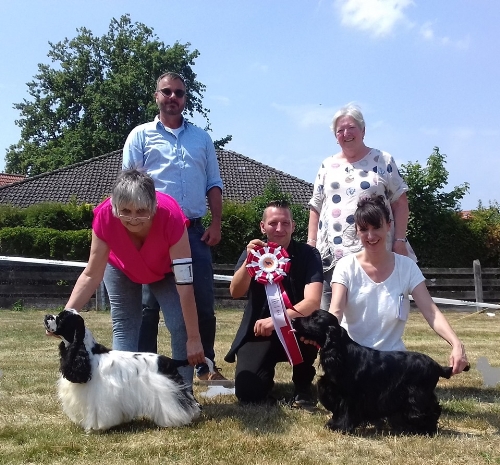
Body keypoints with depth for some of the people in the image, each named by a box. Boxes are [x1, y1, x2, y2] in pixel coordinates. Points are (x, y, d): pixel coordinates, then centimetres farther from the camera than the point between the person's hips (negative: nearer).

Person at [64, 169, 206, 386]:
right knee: (123, 326, -1)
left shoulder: (170, 216, -43)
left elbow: (184, 283, -40)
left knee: (180, 325, -13)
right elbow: (91, 275, -27)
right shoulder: (105, 217, -37)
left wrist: (194, 338, -36)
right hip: (121, 268, 2)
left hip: (165, 269, -1)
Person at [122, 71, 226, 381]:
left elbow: (214, 184, 14)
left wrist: (216, 223, 3)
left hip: (195, 230, 3)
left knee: (204, 303, 5)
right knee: (149, 303, 1)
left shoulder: (201, 137, 16)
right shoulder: (141, 135, 6)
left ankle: (206, 366, 17)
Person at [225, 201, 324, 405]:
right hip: (257, 332, 1)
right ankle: (266, 374, 17)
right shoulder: (252, 252, -3)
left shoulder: (308, 254, -12)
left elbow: (313, 301, -26)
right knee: (247, 393, -22)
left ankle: (303, 383, -7)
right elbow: (235, 293, -17)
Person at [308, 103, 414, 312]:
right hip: (332, 253, 2)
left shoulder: (383, 161, 6)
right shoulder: (327, 166, 14)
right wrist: (311, 244, 7)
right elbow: (315, 208, 15)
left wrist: (400, 240, -5)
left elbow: (400, 203, 4)